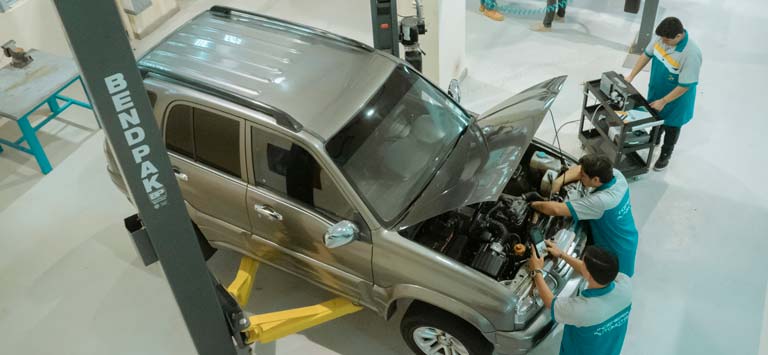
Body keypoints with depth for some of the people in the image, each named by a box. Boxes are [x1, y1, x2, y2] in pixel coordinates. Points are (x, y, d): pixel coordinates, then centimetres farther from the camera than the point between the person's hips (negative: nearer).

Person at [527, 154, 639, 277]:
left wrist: (533, 204, -24)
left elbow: (556, 209, -41)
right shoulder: (615, 174, -18)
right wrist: (559, 181, -18)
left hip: (616, 253, -8)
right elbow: (580, 169, -3)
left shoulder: (600, 201, -42)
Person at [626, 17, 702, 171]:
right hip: (656, 89, 5)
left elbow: (685, 86, -29)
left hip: (676, 98, -5)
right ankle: (654, 139, 58)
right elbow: (647, 54, -2)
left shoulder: (691, 54, -38)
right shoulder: (662, 37, -21)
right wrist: (631, 76, -4)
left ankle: (665, 155, 42)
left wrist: (663, 101, -23)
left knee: (671, 128, 19)